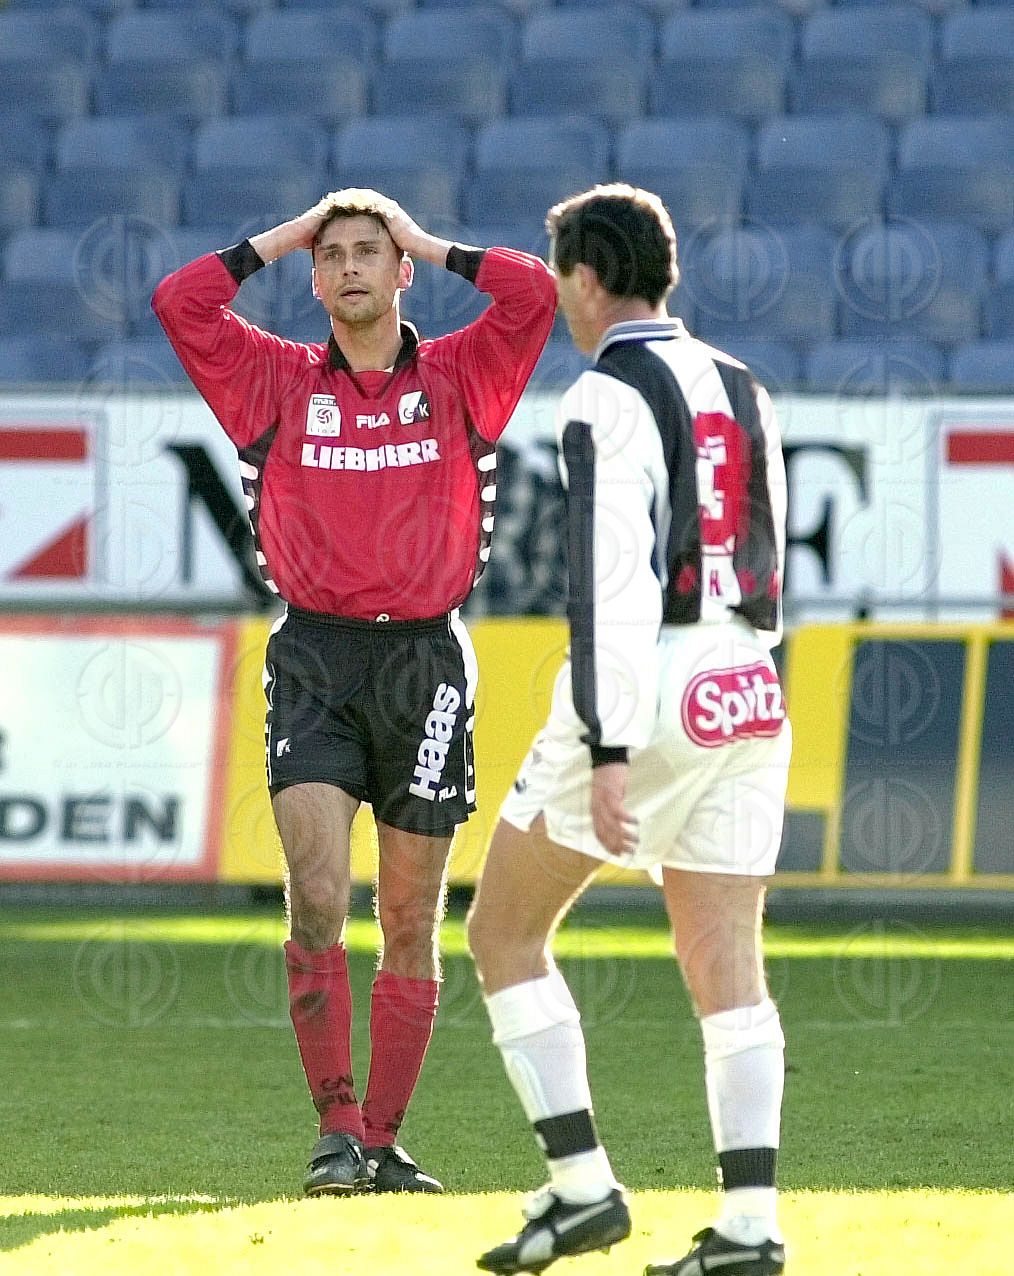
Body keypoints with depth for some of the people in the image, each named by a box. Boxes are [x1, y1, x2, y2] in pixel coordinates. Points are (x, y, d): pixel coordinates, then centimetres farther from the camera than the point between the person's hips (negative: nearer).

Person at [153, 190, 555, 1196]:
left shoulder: (459, 378, 9)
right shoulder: (278, 381, 9)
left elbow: (535, 293, -3)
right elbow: (178, 303, 1)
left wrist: (427, 244, 7)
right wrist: (284, 237, 8)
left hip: (426, 663, 1)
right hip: (315, 662, -1)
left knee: (410, 924, 4)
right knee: (316, 903, -15)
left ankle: (383, 1139, 12)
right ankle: (335, 1132, -14)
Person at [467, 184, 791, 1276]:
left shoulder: (609, 398, -10)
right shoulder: (742, 391, 15)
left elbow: (611, 580, -19)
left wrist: (608, 754, -22)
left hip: (646, 693, -7)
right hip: (747, 695, 7)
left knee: (503, 933, 7)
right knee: (726, 968, 5)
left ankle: (581, 1187, -1)